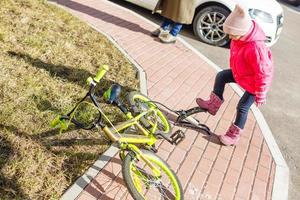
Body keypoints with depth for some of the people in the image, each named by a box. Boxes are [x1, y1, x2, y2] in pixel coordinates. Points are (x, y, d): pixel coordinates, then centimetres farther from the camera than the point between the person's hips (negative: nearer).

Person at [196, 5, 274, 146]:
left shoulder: (255, 48, -40)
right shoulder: (240, 37, -15)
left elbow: (263, 74, -31)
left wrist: (260, 96, -21)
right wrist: (234, 69, 21)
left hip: (253, 82, -8)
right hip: (239, 73, 8)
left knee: (242, 107, -1)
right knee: (221, 76, 3)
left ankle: (234, 136, 16)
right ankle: (213, 105, 16)